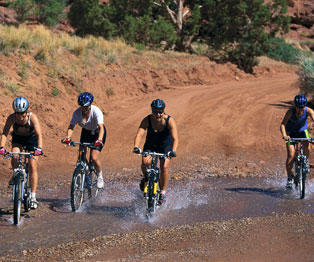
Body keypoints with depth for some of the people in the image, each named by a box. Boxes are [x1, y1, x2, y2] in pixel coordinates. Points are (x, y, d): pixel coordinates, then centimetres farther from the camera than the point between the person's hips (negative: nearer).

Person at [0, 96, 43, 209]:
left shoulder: (32, 117, -31)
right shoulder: (11, 118, -26)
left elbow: (39, 134, -36)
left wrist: (39, 148, -50)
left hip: (32, 139, -1)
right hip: (18, 138, 1)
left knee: (33, 166, -11)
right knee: (14, 157, -28)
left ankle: (33, 197, -7)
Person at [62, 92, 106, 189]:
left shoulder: (96, 111, -31)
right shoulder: (77, 112, -22)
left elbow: (101, 127, -41)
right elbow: (71, 127, -26)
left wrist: (99, 139, -58)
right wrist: (68, 137, -46)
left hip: (97, 133, -4)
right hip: (86, 132, 4)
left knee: (94, 158, -17)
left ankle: (100, 177, 9)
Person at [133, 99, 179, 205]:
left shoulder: (169, 121, -27)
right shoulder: (147, 120, -24)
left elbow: (175, 138, -35)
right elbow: (139, 134, -34)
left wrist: (173, 151, -52)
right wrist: (136, 147, -53)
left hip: (166, 145, -1)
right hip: (150, 145, 1)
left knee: (164, 167, -21)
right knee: (145, 162, -26)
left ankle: (162, 192, -4)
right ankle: (146, 178, 6)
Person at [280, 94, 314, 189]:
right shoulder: (290, 111, -30)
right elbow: (282, 124, -37)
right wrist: (284, 135, -57)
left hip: (302, 131, 2)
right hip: (291, 133, -2)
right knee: (290, 155, -14)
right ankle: (289, 178, 1)